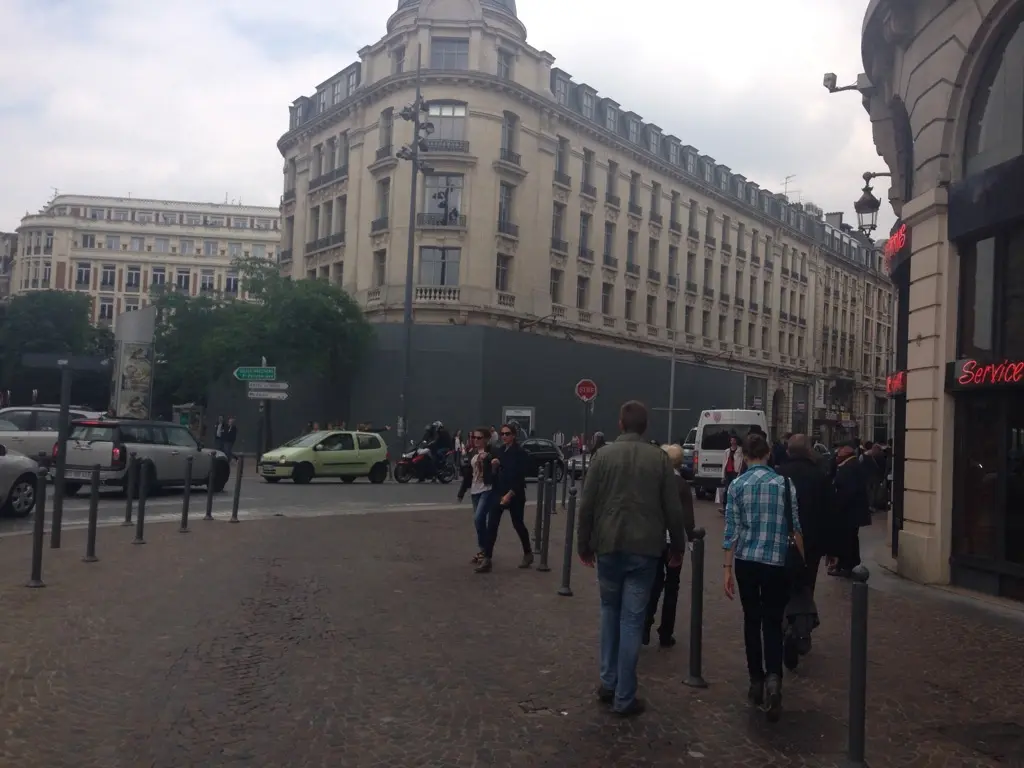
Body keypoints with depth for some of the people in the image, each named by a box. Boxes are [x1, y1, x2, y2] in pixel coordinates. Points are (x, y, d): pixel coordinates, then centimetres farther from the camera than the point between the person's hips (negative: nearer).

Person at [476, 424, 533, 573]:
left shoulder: (520, 452, -11)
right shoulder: (501, 450, 8)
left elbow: (520, 476, -16)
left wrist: (510, 494, -21)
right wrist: (494, 464, -6)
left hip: (515, 494, -5)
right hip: (500, 492, 5)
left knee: (518, 524, 9)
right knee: (491, 525, -4)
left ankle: (528, 554, 31)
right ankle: (487, 559, -4)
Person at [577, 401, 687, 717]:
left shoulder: (604, 454, 0)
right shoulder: (660, 458, 1)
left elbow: (587, 504, -1)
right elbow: (673, 509, 0)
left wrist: (584, 544, 9)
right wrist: (677, 546, 12)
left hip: (608, 545, 1)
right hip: (645, 548, -1)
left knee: (610, 610, 19)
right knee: (633, 618, 4)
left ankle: (608, 682, 20)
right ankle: (624, 697, 7)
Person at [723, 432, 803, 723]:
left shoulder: (737, 485, -2)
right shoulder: (784, 482, 0)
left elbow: (732, 530, -4)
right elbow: (795, 526, 2)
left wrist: (728, 569, 0)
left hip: (746, 561, 0)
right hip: (777, 562, 0)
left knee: (752, 621, 13)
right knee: (773, 622, 5)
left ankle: (757, 682, 18)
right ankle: (773, 677, -17)